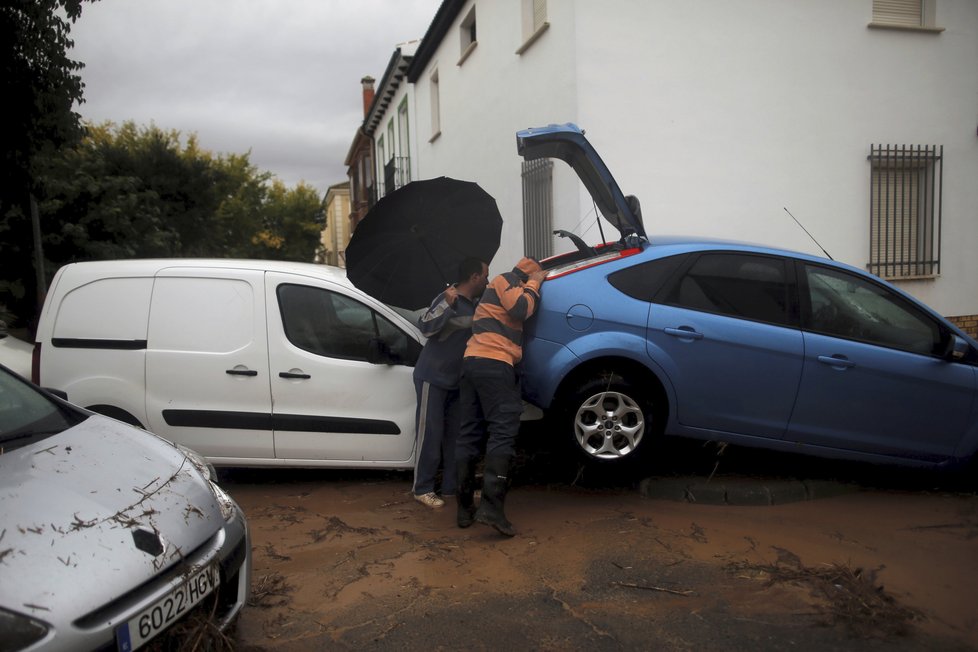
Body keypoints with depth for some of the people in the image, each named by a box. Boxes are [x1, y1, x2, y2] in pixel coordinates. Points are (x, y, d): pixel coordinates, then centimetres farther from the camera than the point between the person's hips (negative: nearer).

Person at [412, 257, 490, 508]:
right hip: (432, 378, -8)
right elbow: (426, 327, -27)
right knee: (431, 434, -4)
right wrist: (447, 303, -39)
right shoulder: (449, 299, -16)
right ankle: (422, 488, 5)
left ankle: (452, 485, 18)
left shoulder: (475, 305, 8)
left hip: (456, 381, 8)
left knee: (455, 434, 10)